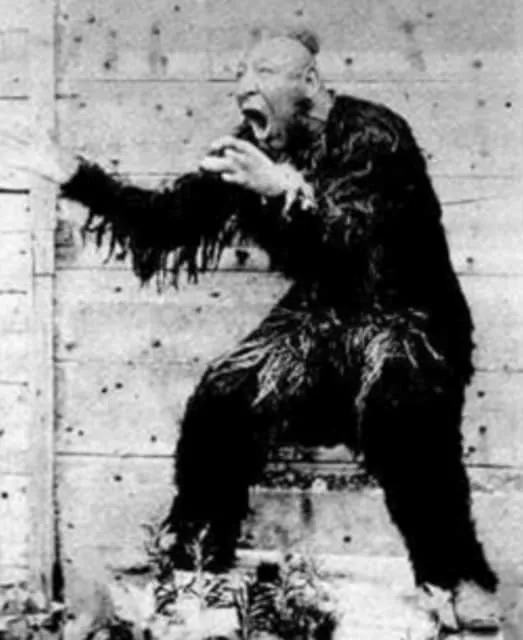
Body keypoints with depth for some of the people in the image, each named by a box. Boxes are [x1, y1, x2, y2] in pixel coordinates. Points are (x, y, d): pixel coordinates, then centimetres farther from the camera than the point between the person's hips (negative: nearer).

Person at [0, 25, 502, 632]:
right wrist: (79, 179, -8)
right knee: (223, 401, -11)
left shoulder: (373, 135, -17)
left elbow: (358, 235, -30)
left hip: (402, 314, -6)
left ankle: (460, 575, -20)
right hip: (317, 314, 6)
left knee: (401, 408, -35)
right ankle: (199, 563, 8)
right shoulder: (250, 148, 1)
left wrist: (284, 188, -42)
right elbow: (173, 218, 2)